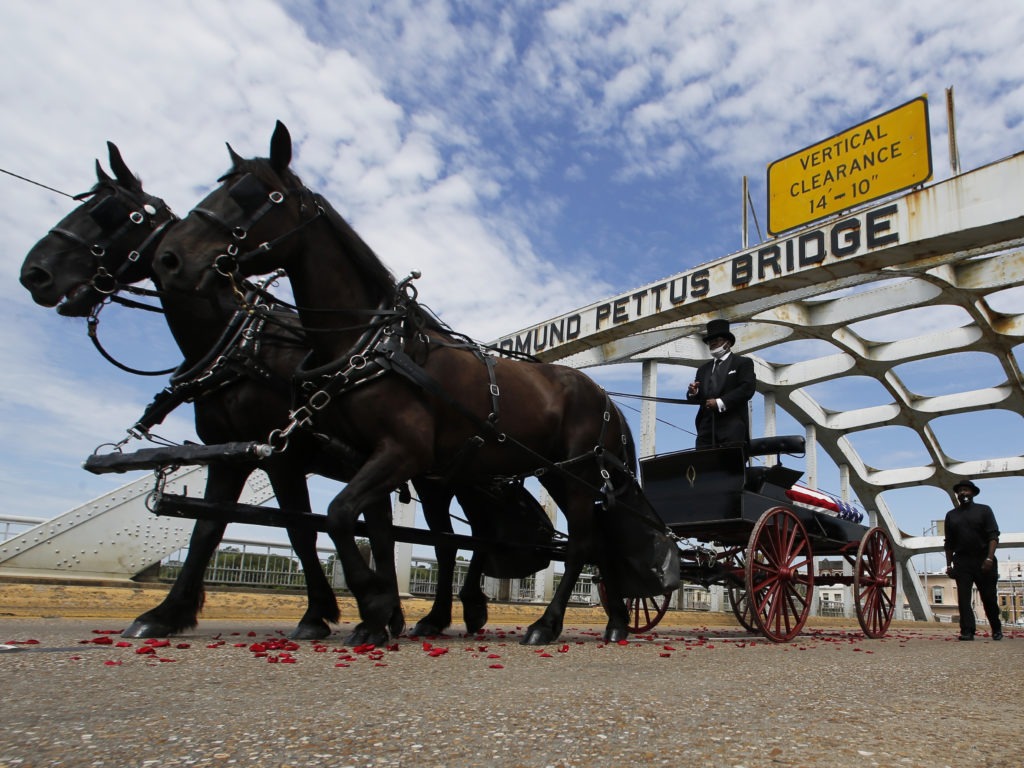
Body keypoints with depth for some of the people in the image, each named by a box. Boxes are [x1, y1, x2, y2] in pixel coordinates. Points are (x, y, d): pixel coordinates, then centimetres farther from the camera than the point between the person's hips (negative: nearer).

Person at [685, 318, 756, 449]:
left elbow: (747, 388, -7)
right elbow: (695, 399, 20)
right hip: (706, 430, 4)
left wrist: (721, 402, -15)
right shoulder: (703, 369, 24)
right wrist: (693, 393, -4)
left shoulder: (743, 363, 8)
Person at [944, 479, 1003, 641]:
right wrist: (949, 565, 9)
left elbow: (993, 536, -4)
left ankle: (997, 629, 24)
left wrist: (989, 558, -17)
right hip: (961, 562, 2)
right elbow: (949, 543, 15)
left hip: (983, 561, -2)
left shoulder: (984, 510, 5)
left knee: (989, 597, 5)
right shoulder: (951, 515, 14)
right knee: (963, 597, -7)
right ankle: (967, 631, -7)